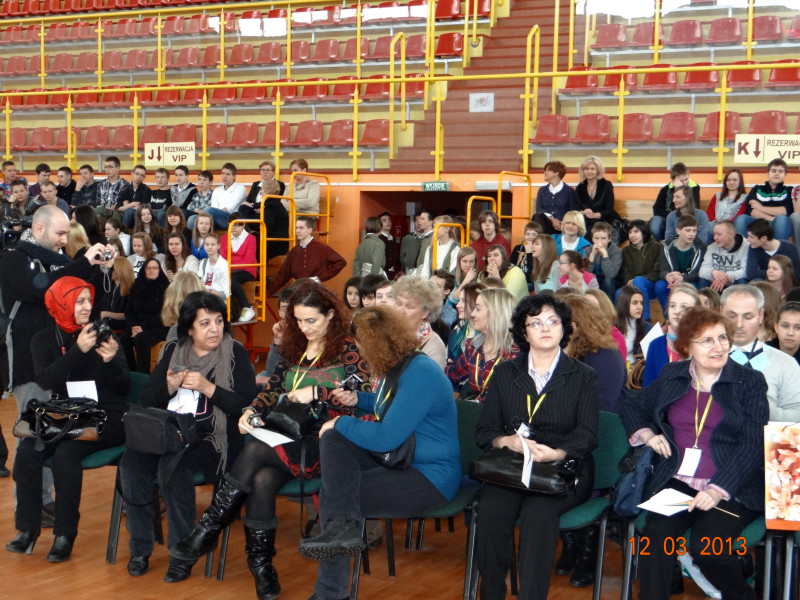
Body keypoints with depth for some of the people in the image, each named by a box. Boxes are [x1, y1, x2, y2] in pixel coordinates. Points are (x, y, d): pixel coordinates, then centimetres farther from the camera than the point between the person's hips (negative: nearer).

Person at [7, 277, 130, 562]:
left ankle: (65, 533, -16)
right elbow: (45, 380, -14)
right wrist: (78, 350, -25)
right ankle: (27, 528, -9)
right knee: (26, 451, -23)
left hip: (105, 418, -3)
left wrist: (111, 361, -21)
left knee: (66, 454, -29)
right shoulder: (44, 340, 5)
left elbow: (123, 387, -1)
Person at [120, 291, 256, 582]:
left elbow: (246, 404, -9)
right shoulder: (174, 350, 13)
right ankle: (140, 549, -6)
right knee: (132, 463, -25)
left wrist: (208, 387, -18)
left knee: (173, 465, -33)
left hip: (213, 439, -4)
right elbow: (146, 398, 11)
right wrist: (169, 387, -9)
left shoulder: (234, 352, 1)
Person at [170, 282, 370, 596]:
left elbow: (365, 398, -10)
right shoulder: (293, 347, 18)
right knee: (262, 480, -29)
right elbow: (272, 389, 15)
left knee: (256, 451, -29)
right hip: (288, 439, 5)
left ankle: (207, 530, -19)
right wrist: (251, 411, -5)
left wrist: (316, 392, -18)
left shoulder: (347, 349, -1)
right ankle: (261, 567, -19)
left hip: (325, 444, -5)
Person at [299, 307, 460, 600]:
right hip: (395, 462, 9)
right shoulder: (395, 368, 8)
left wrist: (341, 423, -10)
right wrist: (358, 399, 17)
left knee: (331, 494, -15)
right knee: (332, 438, -8)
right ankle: (342, 525, -18)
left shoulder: (420, 374, -21)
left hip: (429, 479, -9)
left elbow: (386, 438, -23)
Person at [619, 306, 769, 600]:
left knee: (706, 545, -28)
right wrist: (647, 434, 4)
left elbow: (753, 446, -3)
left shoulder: (750, 382, 5)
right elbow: (632, 407, 27)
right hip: (676, 482, 3)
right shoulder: (672, 375, 14)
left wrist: (718, 490, -16)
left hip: (731, 489, -2)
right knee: (656, 534, -29)